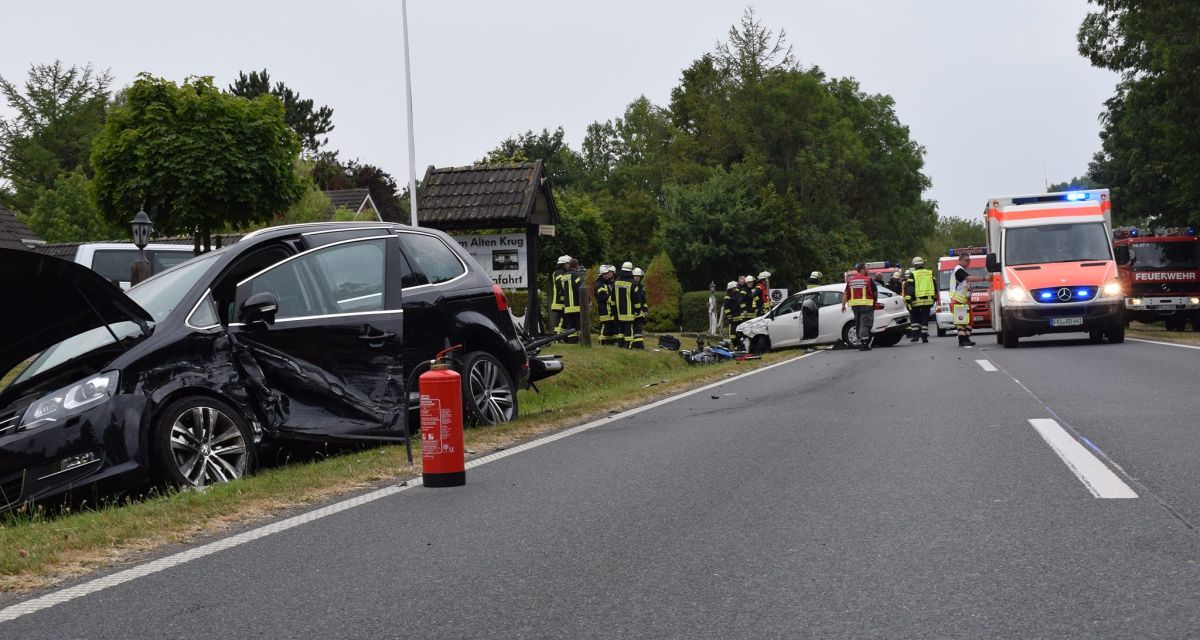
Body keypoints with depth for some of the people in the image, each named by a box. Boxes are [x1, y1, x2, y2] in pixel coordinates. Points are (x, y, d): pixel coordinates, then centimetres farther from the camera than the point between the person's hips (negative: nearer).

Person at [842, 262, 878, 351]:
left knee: (858, 324, 15)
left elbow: (845, 294, 7)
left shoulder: (850, 280, 9)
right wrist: (876, 300, 20)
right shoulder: (868, 280, -6)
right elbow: (875, 293, 1)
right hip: (866, 304, -5)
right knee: (865, 324, -6)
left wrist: (843, 305, 8)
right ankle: (863, 344, -15)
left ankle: (860, 343, 19)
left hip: (855, 305, 5)